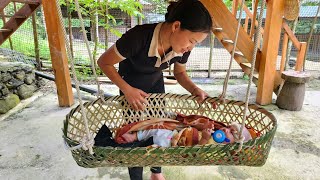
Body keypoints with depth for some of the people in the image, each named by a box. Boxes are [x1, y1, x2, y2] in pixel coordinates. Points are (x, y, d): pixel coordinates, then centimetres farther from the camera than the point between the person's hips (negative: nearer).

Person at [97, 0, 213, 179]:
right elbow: (104, 62, -25)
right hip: (131, 86, -3)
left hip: (155, 83, 4)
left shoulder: (183, 46, -25)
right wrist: (127, 90, -34)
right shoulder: (138, 37, -40)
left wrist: (194, 89, -22)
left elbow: (180, 72, -4)